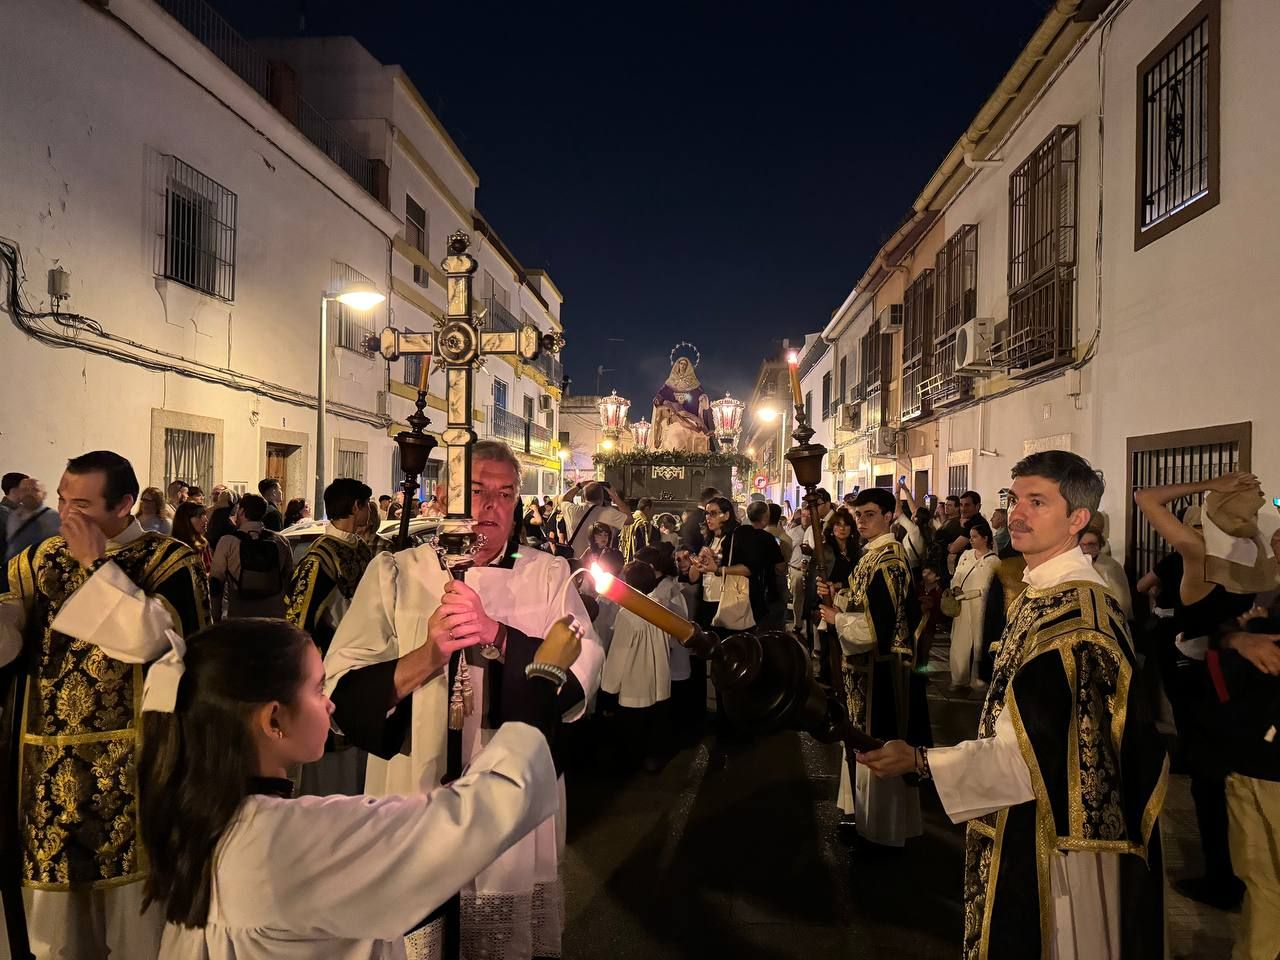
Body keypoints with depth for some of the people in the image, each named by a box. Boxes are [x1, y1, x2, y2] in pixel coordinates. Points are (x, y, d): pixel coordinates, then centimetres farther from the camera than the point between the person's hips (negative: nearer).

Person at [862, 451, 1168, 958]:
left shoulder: (1075, 610, -25)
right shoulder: (1042, 594, 6)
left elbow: (1039, 751, -26)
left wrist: (921, 761, -25)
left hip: (1052, 835, -9)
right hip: (1028, 825, 9)